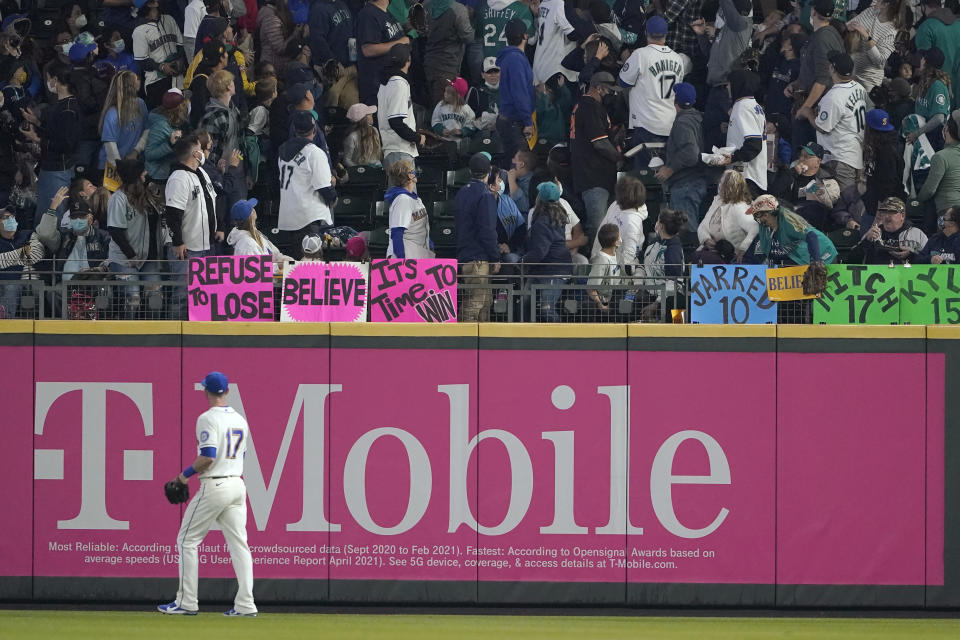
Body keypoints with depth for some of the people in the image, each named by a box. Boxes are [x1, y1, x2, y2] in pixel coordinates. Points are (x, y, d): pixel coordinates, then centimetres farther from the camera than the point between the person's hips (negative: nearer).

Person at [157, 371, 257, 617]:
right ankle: (245, 604, -1)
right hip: (237, 485, 7)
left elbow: (208, 457, -21)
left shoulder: (208, 419, -12)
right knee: (238, 543, 5)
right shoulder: (240, 420, 12)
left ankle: (187, 602, 2)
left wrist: (187, 473, -6)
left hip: (214, 486, -7)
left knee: (187, 541, 4)